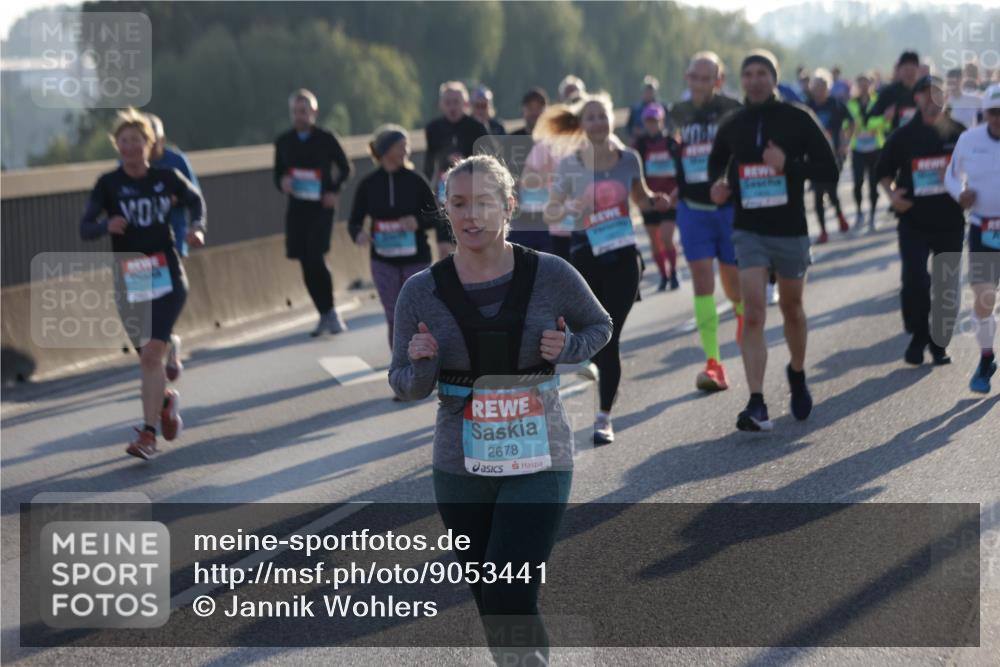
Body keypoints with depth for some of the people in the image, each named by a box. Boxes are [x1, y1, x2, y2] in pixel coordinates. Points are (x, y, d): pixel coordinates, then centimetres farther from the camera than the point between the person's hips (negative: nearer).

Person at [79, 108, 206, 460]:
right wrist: (106, 225, -27)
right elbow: (84, 229, -7)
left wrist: (196, 227, 0)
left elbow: (195, 200, 18)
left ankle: (148, 433, -13)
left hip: (167, 275, -1)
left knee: (152, 354, -15)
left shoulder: (166, 177, 0)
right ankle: (167, 399, 43)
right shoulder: (108, 184, -3)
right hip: (129, 280, 1)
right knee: (148, 357, 11)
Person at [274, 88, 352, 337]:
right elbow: (278, 174, 14)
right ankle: (325, 315, 17)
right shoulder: (284, 142, 6)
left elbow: (345, 168, 7)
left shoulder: (326, 138, -2)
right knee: (306, 263, 4)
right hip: (297, 208, 4)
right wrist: (283, 182, -9)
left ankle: (330, 312, 0)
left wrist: (334, 191, -8)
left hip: (321, 207, -4)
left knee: (315, 258, -16)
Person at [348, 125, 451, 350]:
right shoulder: (368, 185, -3)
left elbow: (436, 216, 1)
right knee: (395, 320, 1)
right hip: (384, 262, 1)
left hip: (416, 260, 0)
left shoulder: (415, 181, -5)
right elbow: (354, 221, 3)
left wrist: (418, 221, -20)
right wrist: (359, 234, -19)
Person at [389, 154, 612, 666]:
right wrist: (421, 364, -20)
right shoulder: (421, 292, -5)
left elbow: (599, 326, 10)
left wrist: (566, 348, -11)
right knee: (488, 598, 16)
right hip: (462, 466, 3)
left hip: (538, 463, -2)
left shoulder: (551, 275, -8)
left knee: (509, 603, -14)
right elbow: (406, 387, 3)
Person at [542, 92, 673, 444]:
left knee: (608, 338, -3)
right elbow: (550, 213, -1)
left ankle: (604, 417, 5)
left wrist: (656, 201, -6)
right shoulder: (570, 165, -5)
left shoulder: (628, 159, 0)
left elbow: (641, 198, 16)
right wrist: (569, 208, -22)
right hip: (585, 255, 0)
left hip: (622, 256, 0)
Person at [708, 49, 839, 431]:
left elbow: (829, 171, -7)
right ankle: (757, 406, -18)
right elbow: (716, 161, 22)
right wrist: (718, 185, 0)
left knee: (791, 309, 16)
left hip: (790, 230, 0)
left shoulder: (797, 120, -4)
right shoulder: (732, 126, 3)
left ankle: (797, 374, 44)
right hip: (749, 231, 0)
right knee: (753, 316, -13)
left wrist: (789, 165, -22)